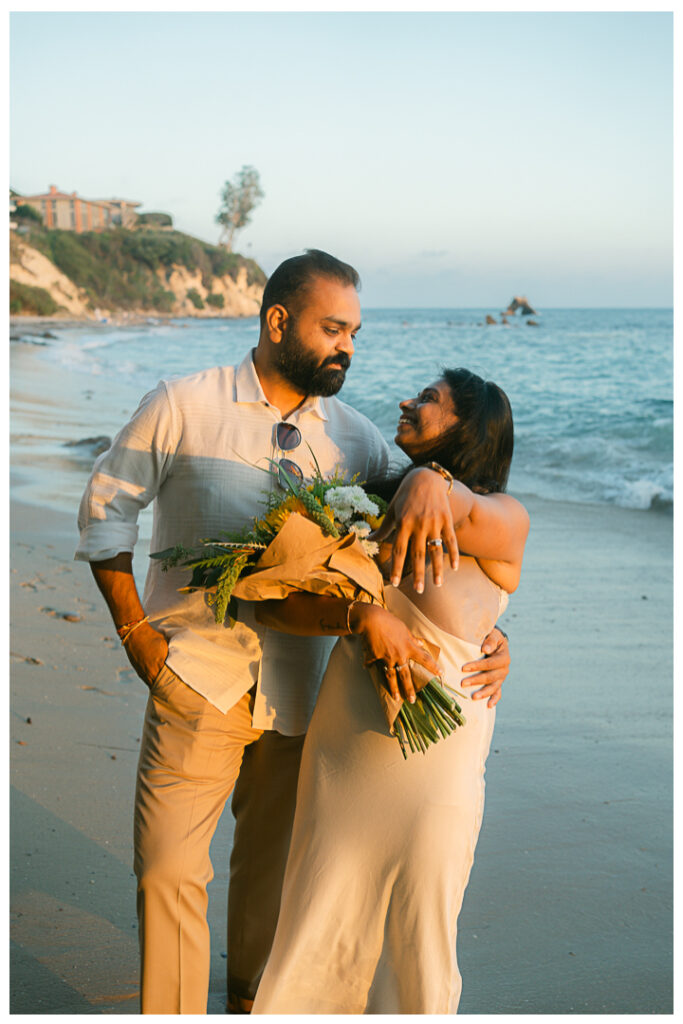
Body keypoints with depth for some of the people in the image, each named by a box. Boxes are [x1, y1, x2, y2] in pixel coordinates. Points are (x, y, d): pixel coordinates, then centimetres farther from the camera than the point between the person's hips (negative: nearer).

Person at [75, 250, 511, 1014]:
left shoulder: (350, 435, 5)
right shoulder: (183, 406, -4)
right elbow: (105, 508, 1)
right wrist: (135, 630, -5)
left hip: (297, 688, 4)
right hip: (197, 681, -3)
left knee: (270, 864, 18)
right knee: (168, 870, -3)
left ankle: (254, 1000, 39)